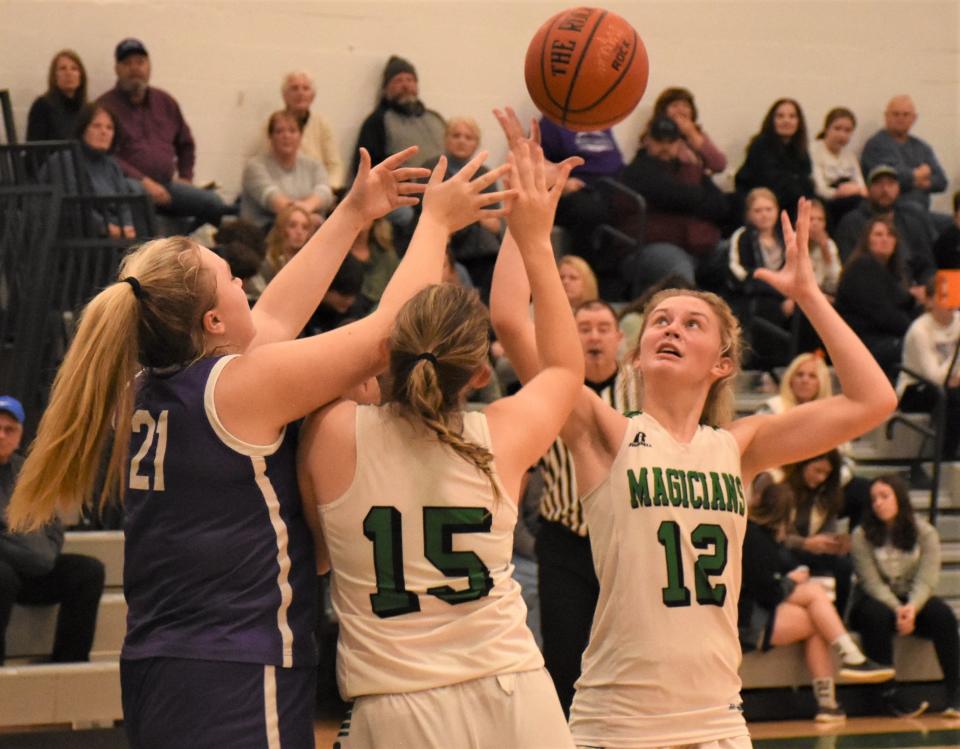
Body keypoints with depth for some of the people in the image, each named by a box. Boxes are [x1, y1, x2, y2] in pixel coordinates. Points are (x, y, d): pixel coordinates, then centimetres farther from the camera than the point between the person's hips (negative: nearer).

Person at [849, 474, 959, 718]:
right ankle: (888, 693, -35)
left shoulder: (925, 533, 1)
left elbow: (926, 580, -10)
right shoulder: (862, 536, -3)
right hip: (877, 601, -1)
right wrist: (897, 610, -29)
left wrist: (912, 607, -30)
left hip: (914, 601, 1)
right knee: (877, 615, -36)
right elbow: (872, 582, -12)